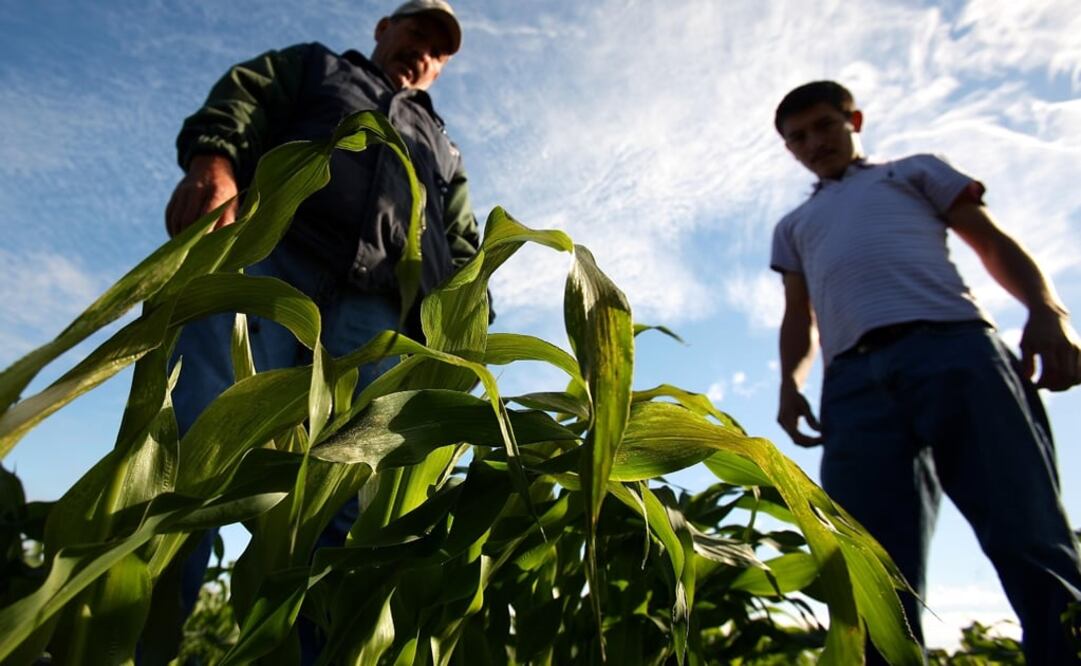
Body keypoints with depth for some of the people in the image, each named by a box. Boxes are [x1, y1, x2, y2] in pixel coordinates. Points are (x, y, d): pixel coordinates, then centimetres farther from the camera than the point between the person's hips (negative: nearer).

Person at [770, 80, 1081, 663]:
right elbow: (799, 318, 26)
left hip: (952, 345, -1)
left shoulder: (915, 171, 28)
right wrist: (789, 382, 5)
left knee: (1030, 544, -13)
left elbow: (993, 243, 16)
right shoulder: (793, 227, 35)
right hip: (854, 381, 2)